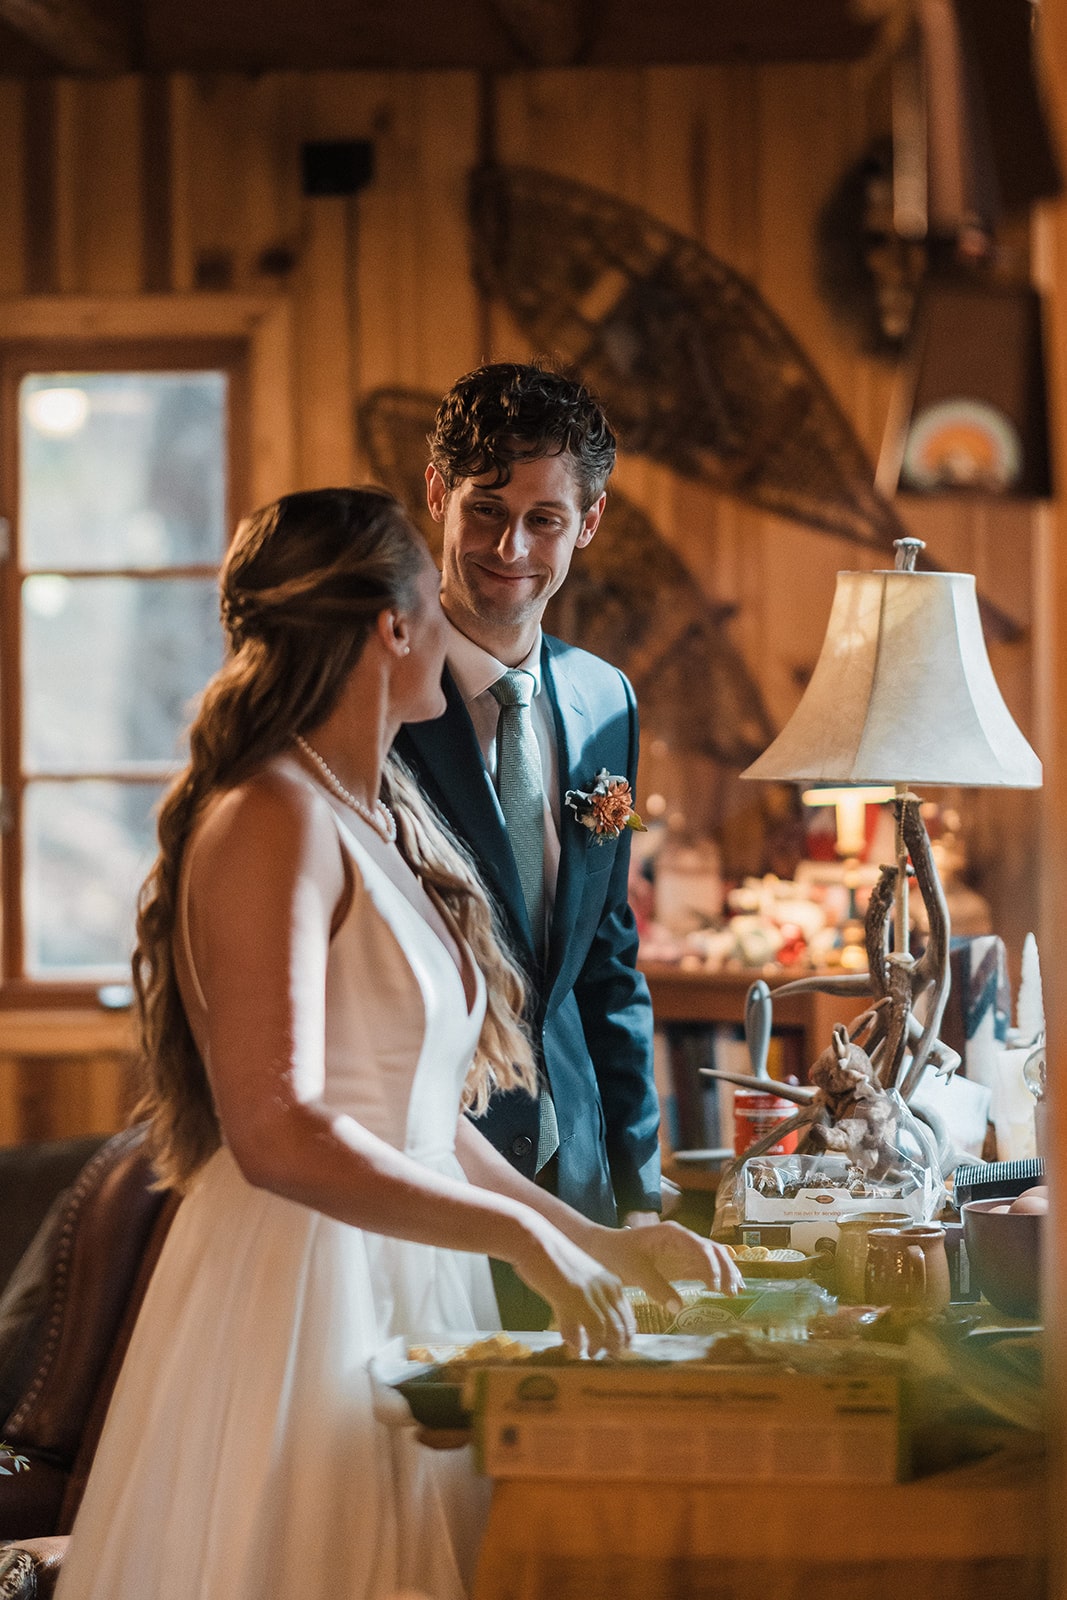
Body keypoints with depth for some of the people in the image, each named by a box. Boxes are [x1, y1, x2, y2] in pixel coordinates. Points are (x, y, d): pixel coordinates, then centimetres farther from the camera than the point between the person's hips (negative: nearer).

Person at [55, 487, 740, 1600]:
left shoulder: (383, 821, 15)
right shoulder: (273, 822, -13)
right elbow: (277, 1134, -23)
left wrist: (603, 1245, 11)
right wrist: (522, 1233, -18)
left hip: (402, 1292, 9)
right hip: (298, 1291, -9)